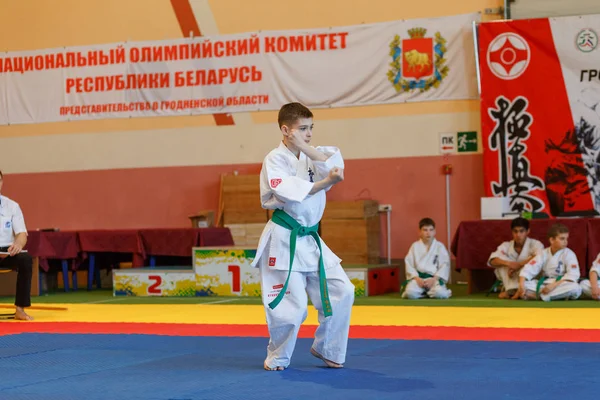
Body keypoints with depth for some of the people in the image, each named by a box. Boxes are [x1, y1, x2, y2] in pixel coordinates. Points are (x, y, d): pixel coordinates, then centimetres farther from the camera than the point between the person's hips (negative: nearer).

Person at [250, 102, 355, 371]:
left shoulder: (312, 157, 11)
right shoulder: (275, 159, -9)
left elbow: (336, 166, -9)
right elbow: (290, 191, -26)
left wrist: (306, 148, -14)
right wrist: (325, 182, -30)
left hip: (311, 239, 7)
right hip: (284, 240, -7)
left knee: (342, 291, 4)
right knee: (291, 305, -8)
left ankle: (326, 349, 21)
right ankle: (278, 358, 16)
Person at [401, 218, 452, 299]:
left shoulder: (440, 247, 2)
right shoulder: (415, 246, 5)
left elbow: (445, 264, -3)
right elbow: (409, 264, 1)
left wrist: (434, 279, -14)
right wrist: (417, 278, -13)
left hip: (434, 277, -1)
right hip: (418, 276, 1)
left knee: (439, 293, -32)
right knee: (410, 293, -28)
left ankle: (430, 291, 7)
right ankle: (423, 292, 8)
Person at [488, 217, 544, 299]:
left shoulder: (534, 244, -9)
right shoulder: (506, 246, -1)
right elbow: (492, 261, -17)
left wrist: (519, 265, -36)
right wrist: (508, 263, -37)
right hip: (511, 280, 3)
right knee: (502, 261, -19)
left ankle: (520, 290, -31)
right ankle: (510, 290, -29)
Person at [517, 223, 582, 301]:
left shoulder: (569, 254, -8)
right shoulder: (544, 254, 0)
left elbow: (573, 275, -20)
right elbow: (528, 269, -7)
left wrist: (554, 285, -27)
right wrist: (521, 285, -25)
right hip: (544, 285, 2)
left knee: (576, 288, -36)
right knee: (524, 284, -17)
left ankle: (538, 296, -32)